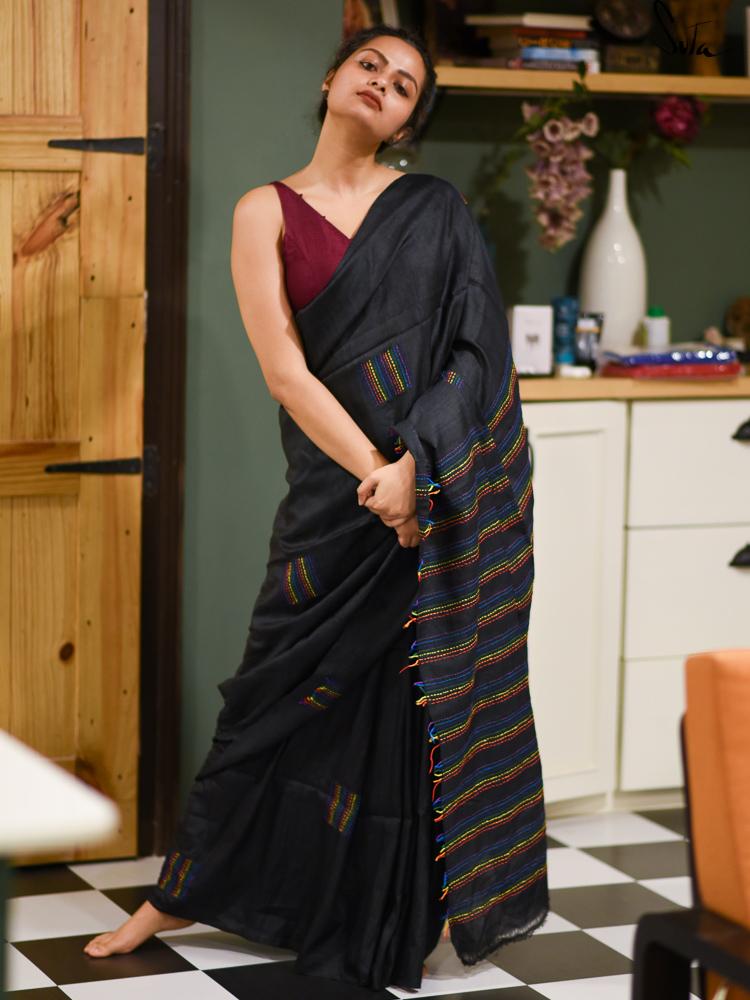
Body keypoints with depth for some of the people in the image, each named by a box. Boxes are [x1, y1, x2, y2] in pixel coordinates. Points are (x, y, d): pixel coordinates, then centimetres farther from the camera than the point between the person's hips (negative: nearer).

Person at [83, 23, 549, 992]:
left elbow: (476, 351, -3)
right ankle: (186, 890, 21)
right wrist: (374, 474, -16)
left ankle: (431, 901, 19)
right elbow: (284, 368, -7)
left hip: (451, 482, 0)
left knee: (433, 686, 5)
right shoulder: (268, 211, 3)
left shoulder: (434, 209, 5)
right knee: (283, 689, 6)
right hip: (338, 489, 0)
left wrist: (418, 462, -17)